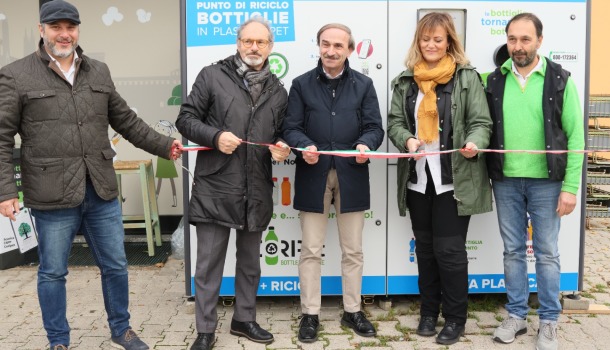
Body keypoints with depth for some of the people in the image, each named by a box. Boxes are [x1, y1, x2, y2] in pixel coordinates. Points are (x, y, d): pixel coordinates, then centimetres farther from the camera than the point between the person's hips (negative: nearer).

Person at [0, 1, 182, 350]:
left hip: (102, 191, 4)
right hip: (53, 195, -3)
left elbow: (126, 120, 17)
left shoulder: (99, 72, 10)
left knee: (116, 266, 14)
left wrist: (164, 145, 11)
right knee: (53, 273, 10)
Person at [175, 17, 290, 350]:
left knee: (250, 261, 16)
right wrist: (215, 136, -18)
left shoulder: (278, 90, 12)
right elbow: (186, 119, -2)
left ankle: (244, 319, 33)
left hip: (257, 191, 4)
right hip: (214, 187, -4)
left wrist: (282, 148, -4)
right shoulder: (212, 76, -1)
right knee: (208, 263, 3)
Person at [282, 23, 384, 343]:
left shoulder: (364, 85, 8)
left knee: (352, 250, 11)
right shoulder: (301, 84, 6)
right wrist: (304, 146, -21)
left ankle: (352, 311, 26)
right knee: (310, 251, 5)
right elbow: (291, 127, 0)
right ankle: (310, 314, 18)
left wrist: (365, 145, -20)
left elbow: (375, 127, 1)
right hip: (313, 176, -1)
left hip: (351, 176, 1)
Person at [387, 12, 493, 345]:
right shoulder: (404, 81, 10)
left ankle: (455, 317, 17)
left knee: (449, 249, -1)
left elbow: (481, 122, -5)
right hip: (417, 178, 4)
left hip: (454, 179, -4)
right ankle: (428, 311, 30)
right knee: (425, 247, 14)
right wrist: (407, 140, -14)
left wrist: (474, 144, -26)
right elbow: (394, 121, 7)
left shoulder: (467, 77, -2)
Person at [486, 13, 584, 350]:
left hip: (546, 181, -2)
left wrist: (570, 187, -9)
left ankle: (549, 322, 20)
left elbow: (575, 137, -5)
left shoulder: (559, 80, -4)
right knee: (513, 251, 11)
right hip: (506, 181, 3)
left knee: (547, 253, 6)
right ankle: (516, 315, 25)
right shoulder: (495, 81, 4)